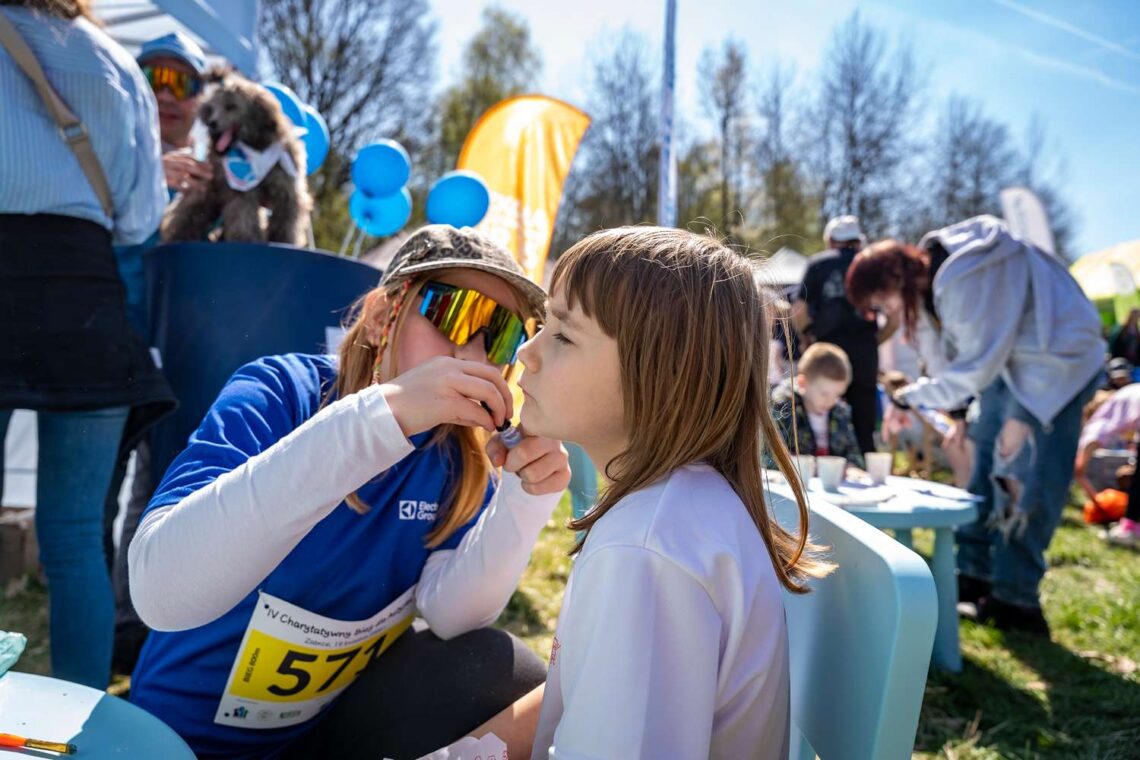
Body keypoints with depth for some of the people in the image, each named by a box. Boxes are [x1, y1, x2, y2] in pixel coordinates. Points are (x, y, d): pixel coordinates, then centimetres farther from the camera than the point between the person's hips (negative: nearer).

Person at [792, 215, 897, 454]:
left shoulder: (818, 263, 6)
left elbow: (797, 314, -3)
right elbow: (894, 321, 3)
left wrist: (809, 336, 15)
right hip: (864, 353, 1)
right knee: (864, 432, 6)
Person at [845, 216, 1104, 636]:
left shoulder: (964, 279, -30)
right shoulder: (937, 269, -1)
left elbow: (975, 367, -23)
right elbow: (963, 353, 4)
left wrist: (913, 395, -12)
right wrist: (957, 412, -1)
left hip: (1057, 360, -9)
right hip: (1007, 358, 9)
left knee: (1026, 481, -9)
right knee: (985, 467, 9)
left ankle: (1016, 600, 1)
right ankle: (975, 573, 19)